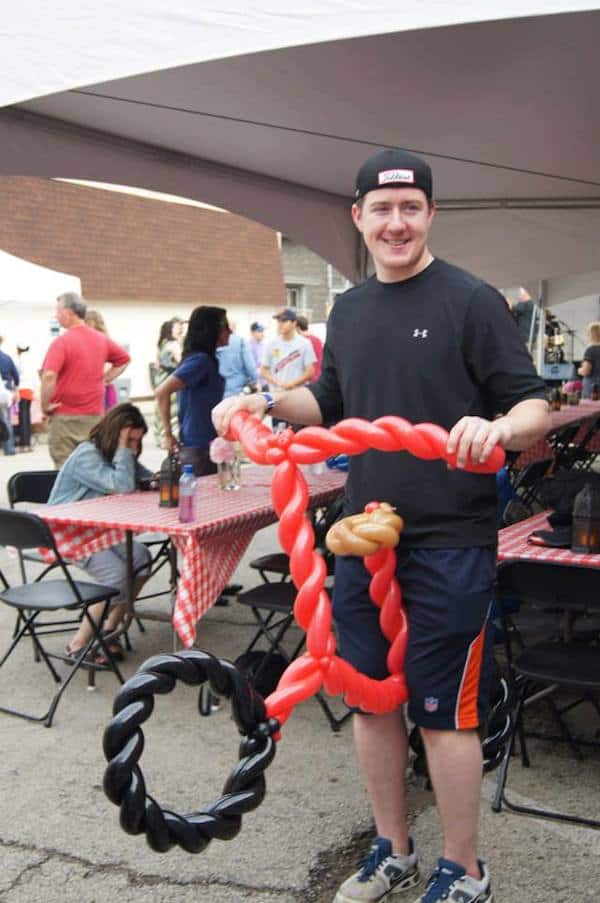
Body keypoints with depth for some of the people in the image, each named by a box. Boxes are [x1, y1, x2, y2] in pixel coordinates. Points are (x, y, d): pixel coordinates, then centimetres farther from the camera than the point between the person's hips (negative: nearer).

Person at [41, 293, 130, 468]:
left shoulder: (62, 342, -12)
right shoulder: (101, 339, 8)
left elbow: (49, 376, -24)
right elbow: (124, 358, 23)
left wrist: (45, 405, -10)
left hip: (66, 417, -6)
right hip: (95, 415, 6)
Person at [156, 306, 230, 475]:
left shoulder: (206, 359, 11)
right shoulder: (201, 359, -16)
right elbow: (162, 391, -24)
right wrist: (168, 433, -16)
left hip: (206, 447, 9)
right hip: (199, 449, -9)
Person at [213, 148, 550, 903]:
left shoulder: (471, 301, -8)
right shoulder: (348, 309, 11)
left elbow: (535, 405, -10)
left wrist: (499, 427, -32)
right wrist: (268, 402, 4)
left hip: (449, 542, -6)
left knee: (444, 711, 2)